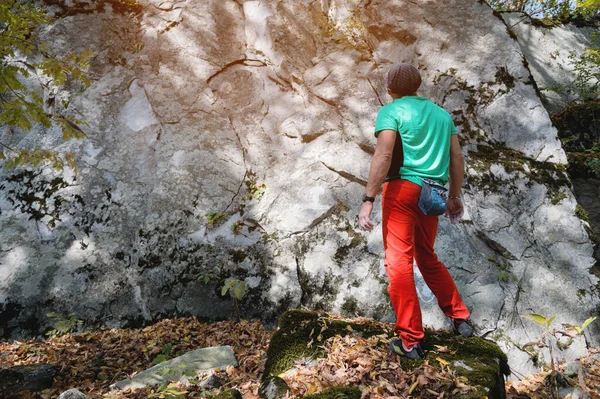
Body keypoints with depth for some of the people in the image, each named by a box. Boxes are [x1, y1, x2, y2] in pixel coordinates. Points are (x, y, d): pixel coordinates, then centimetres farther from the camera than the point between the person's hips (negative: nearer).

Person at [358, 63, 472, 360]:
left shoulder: (391, 111, 1)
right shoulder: (441, 113, 19)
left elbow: (383, 156, -13)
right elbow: (457, 158, 17)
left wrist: (368, 199, -16)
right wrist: (455, 196, 25)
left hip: (402, 188, -6)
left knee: (398, 261, -4)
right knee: (427, 258, 22)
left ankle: (410, 341, -3)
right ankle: (460, 318, 29)